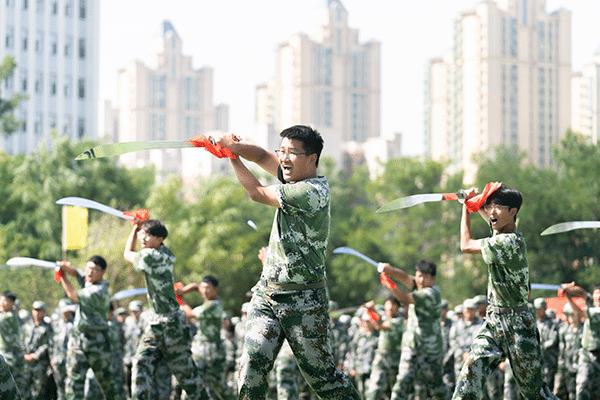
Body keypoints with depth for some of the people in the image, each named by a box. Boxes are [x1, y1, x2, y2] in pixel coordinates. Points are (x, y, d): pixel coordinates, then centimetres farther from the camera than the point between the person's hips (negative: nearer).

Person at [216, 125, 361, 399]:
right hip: (267, 292, 8)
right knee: (253, 361, -8)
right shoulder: (298, 175, 6)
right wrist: (234, 146, -10)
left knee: (320, 373, 1)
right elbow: (263, 156, 12)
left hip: (303, 301, -8)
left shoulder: (311, 192, -20)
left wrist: (231, 154, -3)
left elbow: (257, 193, -13)